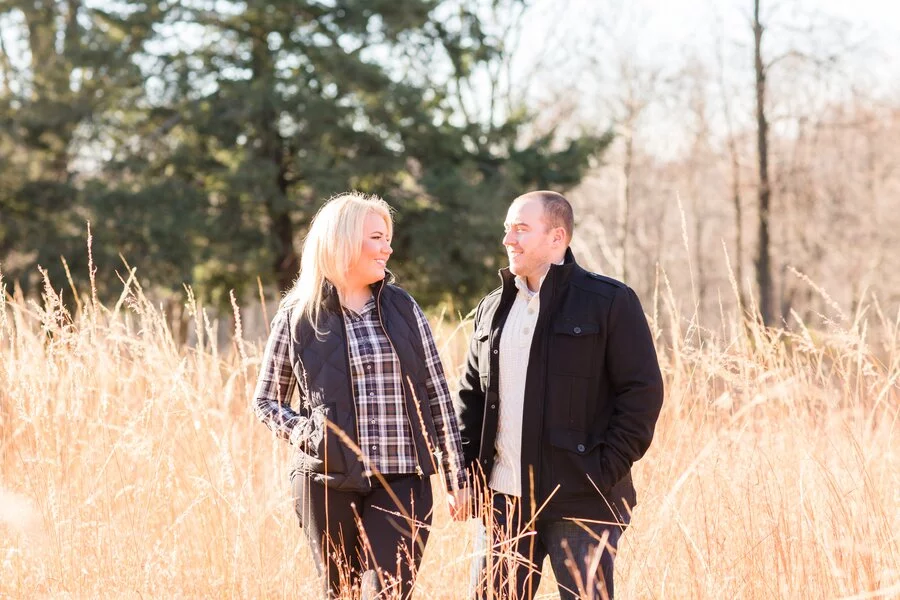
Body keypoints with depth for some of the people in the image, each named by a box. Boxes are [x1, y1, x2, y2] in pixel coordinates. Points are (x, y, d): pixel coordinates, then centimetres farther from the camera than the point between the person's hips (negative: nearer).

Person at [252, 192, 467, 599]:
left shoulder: (403, 309, 8)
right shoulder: (298, 316, 2)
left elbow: (437, 396, 10)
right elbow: (266, 400, 12)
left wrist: (456, 477, 6)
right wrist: (304, 433, -7)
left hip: (401, 481, 1)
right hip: (328, 483, -1)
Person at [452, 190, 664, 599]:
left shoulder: (609, 301, -3)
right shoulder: (492, 309, 14)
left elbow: (643, 391, -6)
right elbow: (470, 395, 18)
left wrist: (606, 472, -12)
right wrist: (466, 475, 8)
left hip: (582, 502, -5)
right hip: (502, 500, 5)